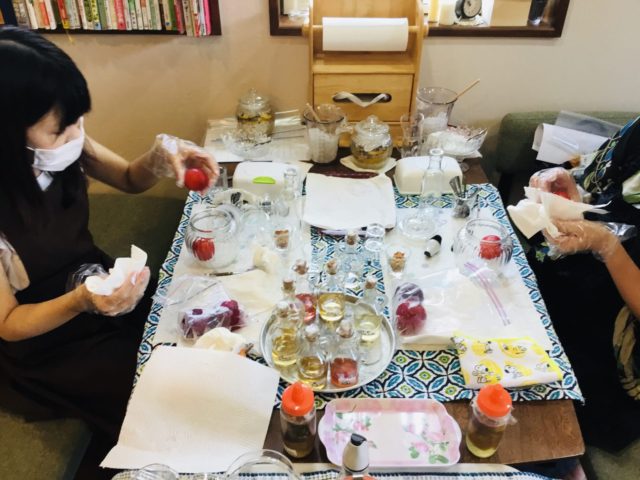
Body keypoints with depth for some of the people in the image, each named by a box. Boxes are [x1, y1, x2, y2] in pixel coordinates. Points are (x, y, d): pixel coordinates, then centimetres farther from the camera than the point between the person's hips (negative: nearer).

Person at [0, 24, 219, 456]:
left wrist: (162, 157, -20)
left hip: (102, 287, 5)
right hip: (44, 346, -5)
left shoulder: (60, 149, -16)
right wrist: (81, 303, -38)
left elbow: (130, 179, 2)